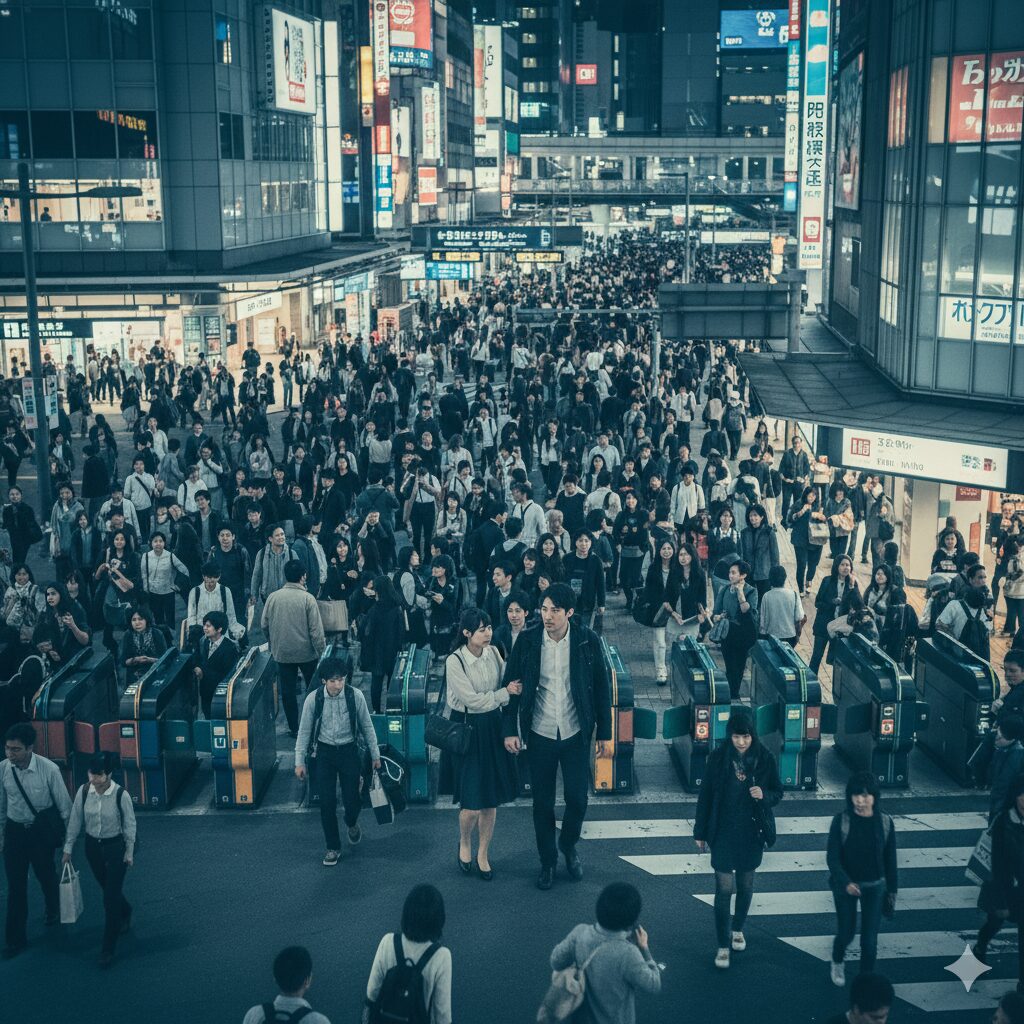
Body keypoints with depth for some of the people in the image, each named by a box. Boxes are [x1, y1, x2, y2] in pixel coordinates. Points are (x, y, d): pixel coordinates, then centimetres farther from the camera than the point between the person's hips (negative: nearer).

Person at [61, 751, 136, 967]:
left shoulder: (121, 795, -22)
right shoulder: (83, 792, -12)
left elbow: (130, 826, -10)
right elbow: (75, 821, 0)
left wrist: (129, 853, -3)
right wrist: (68, 849, 3)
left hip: (115, 847, -4)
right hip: (93, 846, 4)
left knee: (111, 897, -3)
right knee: (108, 890, 21)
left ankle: (108, 949, 7)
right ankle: (125, 913, 54)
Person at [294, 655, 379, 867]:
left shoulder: (355, 696, -14)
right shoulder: (313, 699, -13)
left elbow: (367, 726, -1)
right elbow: (304, 731, -2)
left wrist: (375, 755, 5)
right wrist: (300, 761, -1)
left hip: (349, 750, 0)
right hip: (324, 752, 0)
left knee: (351, 799, 1)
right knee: (327, 802, 0)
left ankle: (352, 823, 38)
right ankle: (333, 848, 18)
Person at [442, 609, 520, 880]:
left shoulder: (494, 652, 0)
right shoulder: (455, 662, -15)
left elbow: (507, 685, 9)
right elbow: (472, 700, -17)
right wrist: (505, 692, -13)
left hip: (493, 729, 5)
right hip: (467, 731, -5)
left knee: (491, 800, 9)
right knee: (473, 803, -4)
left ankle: (483, 855, 26)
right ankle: (464, 843, 27)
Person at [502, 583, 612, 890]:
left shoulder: (587, 641, -8)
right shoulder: (527, 641, -8)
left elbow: (601, 687, 0)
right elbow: (511, 686, -1)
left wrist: (604, 732, 2)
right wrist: (509, 730, -5)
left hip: (576, 735, 0)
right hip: (540, 735, 0)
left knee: (577, 799, 4)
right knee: (543, 803, 9)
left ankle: (569, 845, 34)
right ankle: (547, 861, 28)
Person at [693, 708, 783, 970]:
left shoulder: (765, 758, -9)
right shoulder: (718, 757, -11)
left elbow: (777, 792, 2)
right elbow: (705, 794, -4)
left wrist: (764, 795, -22)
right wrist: (700, 832, -1)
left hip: (752, 833, 2)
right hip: (723, 832, -2)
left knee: (746, 884, 16)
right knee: (724, 888, -1)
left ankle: (738, 929, 40)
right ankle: (723, 945, 8)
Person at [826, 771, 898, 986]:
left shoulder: (885, 822, -9)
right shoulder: (841, 821, -15)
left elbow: (890, 859, 1)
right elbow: (832, 857, -14)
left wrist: (892, 891, 5)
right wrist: (846, 883, -28)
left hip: (875, 887, 1)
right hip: (846, 885, -1)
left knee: (869, 939, 1)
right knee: (846, 932, 11)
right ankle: (837, 962, 44)